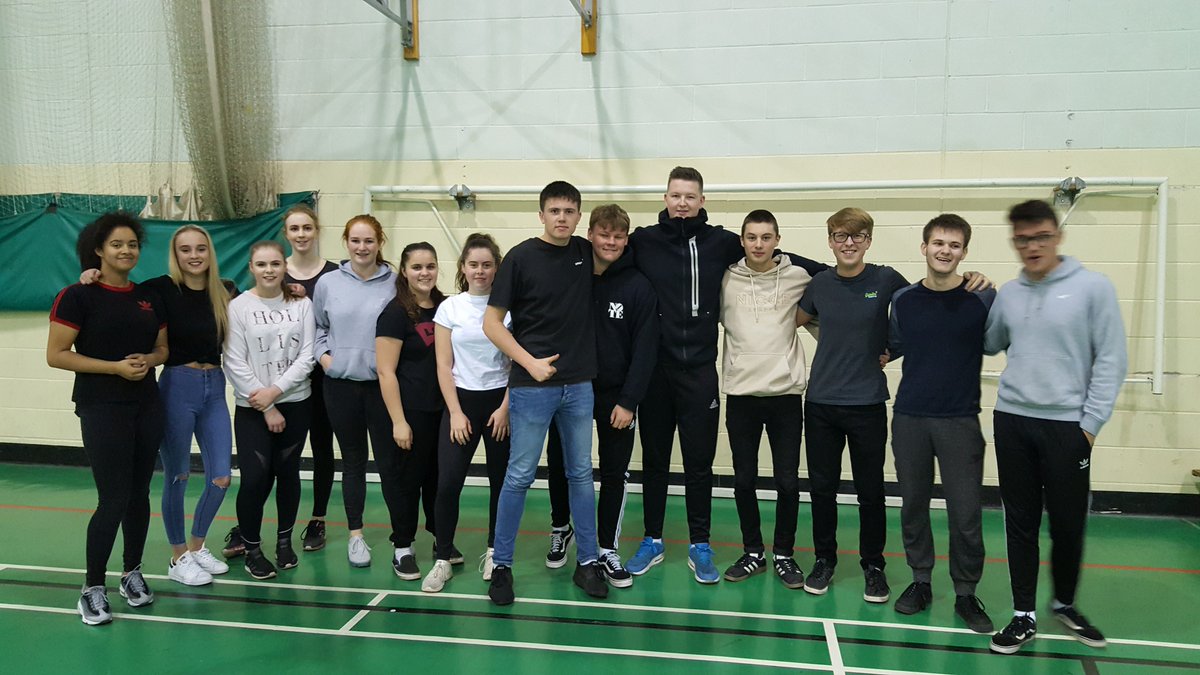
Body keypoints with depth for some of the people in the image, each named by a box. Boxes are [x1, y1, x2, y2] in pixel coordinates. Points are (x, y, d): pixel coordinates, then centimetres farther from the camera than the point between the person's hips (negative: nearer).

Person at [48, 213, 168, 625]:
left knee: (139, 494, 11)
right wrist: (115, 367, -17)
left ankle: (132, 574, 27)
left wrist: (147, 360, -6)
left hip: (146, 405, 5)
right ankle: (93, 589, 9)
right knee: (113, 499, -7)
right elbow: (56, 355, -10)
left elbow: (162, 348, 17)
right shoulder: (78, 296, -7)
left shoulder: (149, 298, 9)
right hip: (101, 409, -5)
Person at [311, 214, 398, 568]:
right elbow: (317, 326, 15)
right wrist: (323, 354, 0)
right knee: (353, 461, 14)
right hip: (340, 384, 2)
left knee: (389, 462, 0)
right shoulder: (328, 283, 2)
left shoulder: (395, 283, -5)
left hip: (383, 384, -2)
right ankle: (355, 535, 26)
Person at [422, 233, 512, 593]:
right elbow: (444, 365, 1)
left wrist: (506, 408, -8)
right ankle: (444, 557, 7)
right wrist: (456, 413, -6)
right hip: (461, 400, 1)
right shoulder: (450, 307, 2)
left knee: (500, 481, 6)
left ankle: (494, 551, 24)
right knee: (448, 483, -7)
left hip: (499, 401, 0)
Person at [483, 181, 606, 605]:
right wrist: (530, 362, -13)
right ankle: (501, 564, 16)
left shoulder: (586, 253, 4)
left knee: (581, 473, 11)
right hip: (532, 386, -4)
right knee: (520, 476, 2)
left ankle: (587, 561, 22)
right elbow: (491, 322, -6)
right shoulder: (521, 257, -7)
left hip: (579, 385, 4)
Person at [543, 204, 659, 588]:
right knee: (559, 465, 13)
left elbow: (645, 350, -9)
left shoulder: (638, 287, -8)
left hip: (615, 395, -1)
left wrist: (628, 402, -13)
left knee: (614, 474, 5)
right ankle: (560, 528, 37)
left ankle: (607, 550, 19)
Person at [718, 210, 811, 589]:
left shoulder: (798, 278, -1)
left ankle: (783, 554, 21)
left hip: (785, 391, 0)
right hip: (740, 392, 1)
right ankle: (753, 552, 24)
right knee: (744, 479, 8)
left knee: (787, 480, 4)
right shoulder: (726, 279, 0)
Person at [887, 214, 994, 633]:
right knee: (913, 506, 11)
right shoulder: (903, 300, 5)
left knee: (966, 514, 1)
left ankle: (965, 593, 19)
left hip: (960, 421, -2)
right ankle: (920, 581, 27)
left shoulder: (983, 299, -3)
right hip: (909, 418, 2)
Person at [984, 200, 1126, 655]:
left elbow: (1111, 360, -6)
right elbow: (990, 344, 22)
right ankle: (1024, 615, 19)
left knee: (1068, 522, 7)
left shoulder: (1093, 287, -5)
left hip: (1067, 424, -3)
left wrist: (1091, 422, -10)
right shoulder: (1008, 294, 8)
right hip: (1012, 420, 3)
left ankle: (1065, 603, 31)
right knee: (1020, 522, 8)